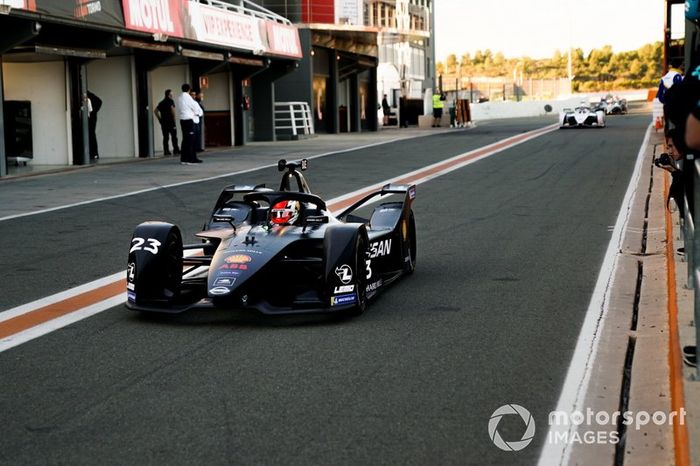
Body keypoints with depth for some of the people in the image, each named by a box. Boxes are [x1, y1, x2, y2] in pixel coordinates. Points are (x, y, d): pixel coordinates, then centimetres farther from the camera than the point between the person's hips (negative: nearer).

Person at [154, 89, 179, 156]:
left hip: (163, 122, 6)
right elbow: (172, 109, -19)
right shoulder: (171, 101, -4)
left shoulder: (161, 103, 16)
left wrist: (159, 119, 15)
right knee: (174, 136, -2)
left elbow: (155, 111, 16)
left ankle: (166, 151, 2)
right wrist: (174, 119, -11)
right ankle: (176, 150, -5)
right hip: (170, 121, -6)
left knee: (165, 137, 5)